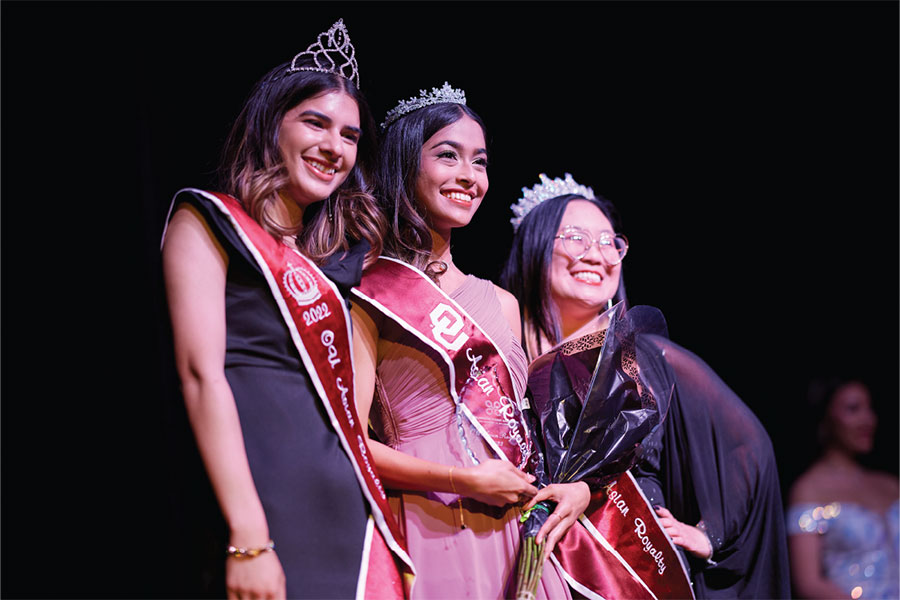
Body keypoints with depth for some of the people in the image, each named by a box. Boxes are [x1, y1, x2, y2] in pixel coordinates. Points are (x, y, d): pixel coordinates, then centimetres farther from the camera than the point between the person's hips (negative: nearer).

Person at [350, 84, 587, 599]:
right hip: (427, 532, -6)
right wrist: (466, 481, -17)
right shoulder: (370, 298, -4)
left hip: (512, 532, 6)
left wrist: (577, 485, 3)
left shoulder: (501, 304, 17)